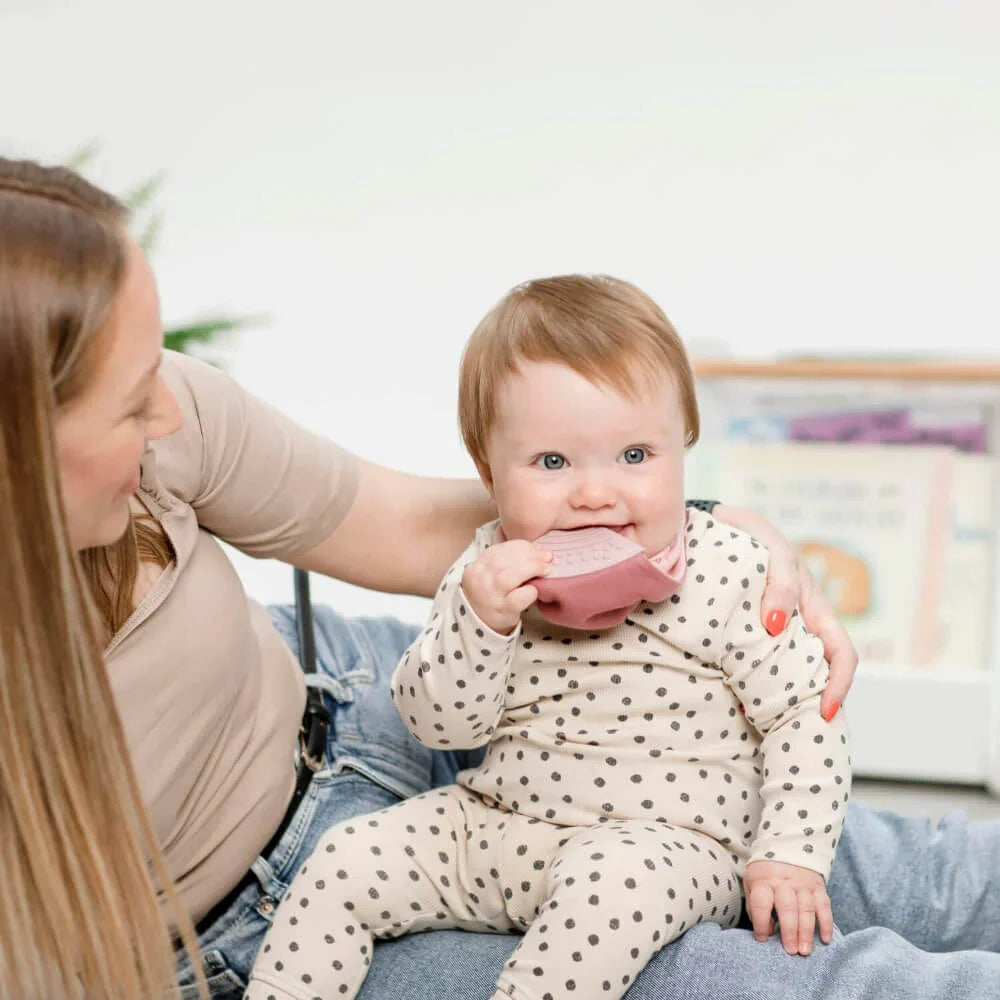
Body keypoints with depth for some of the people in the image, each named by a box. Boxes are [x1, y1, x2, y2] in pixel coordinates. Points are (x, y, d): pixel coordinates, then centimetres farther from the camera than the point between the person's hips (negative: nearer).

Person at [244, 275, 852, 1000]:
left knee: (612, 883, -36)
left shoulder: (729, 575, -11)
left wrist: (792, 854, -13)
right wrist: (479, 621, -22)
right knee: (347, 860, -6)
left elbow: (806, 713, -5)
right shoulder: (492, 571, -2)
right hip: (492, 824, 4)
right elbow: (437, 723, -5)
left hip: (665, 844, -4)